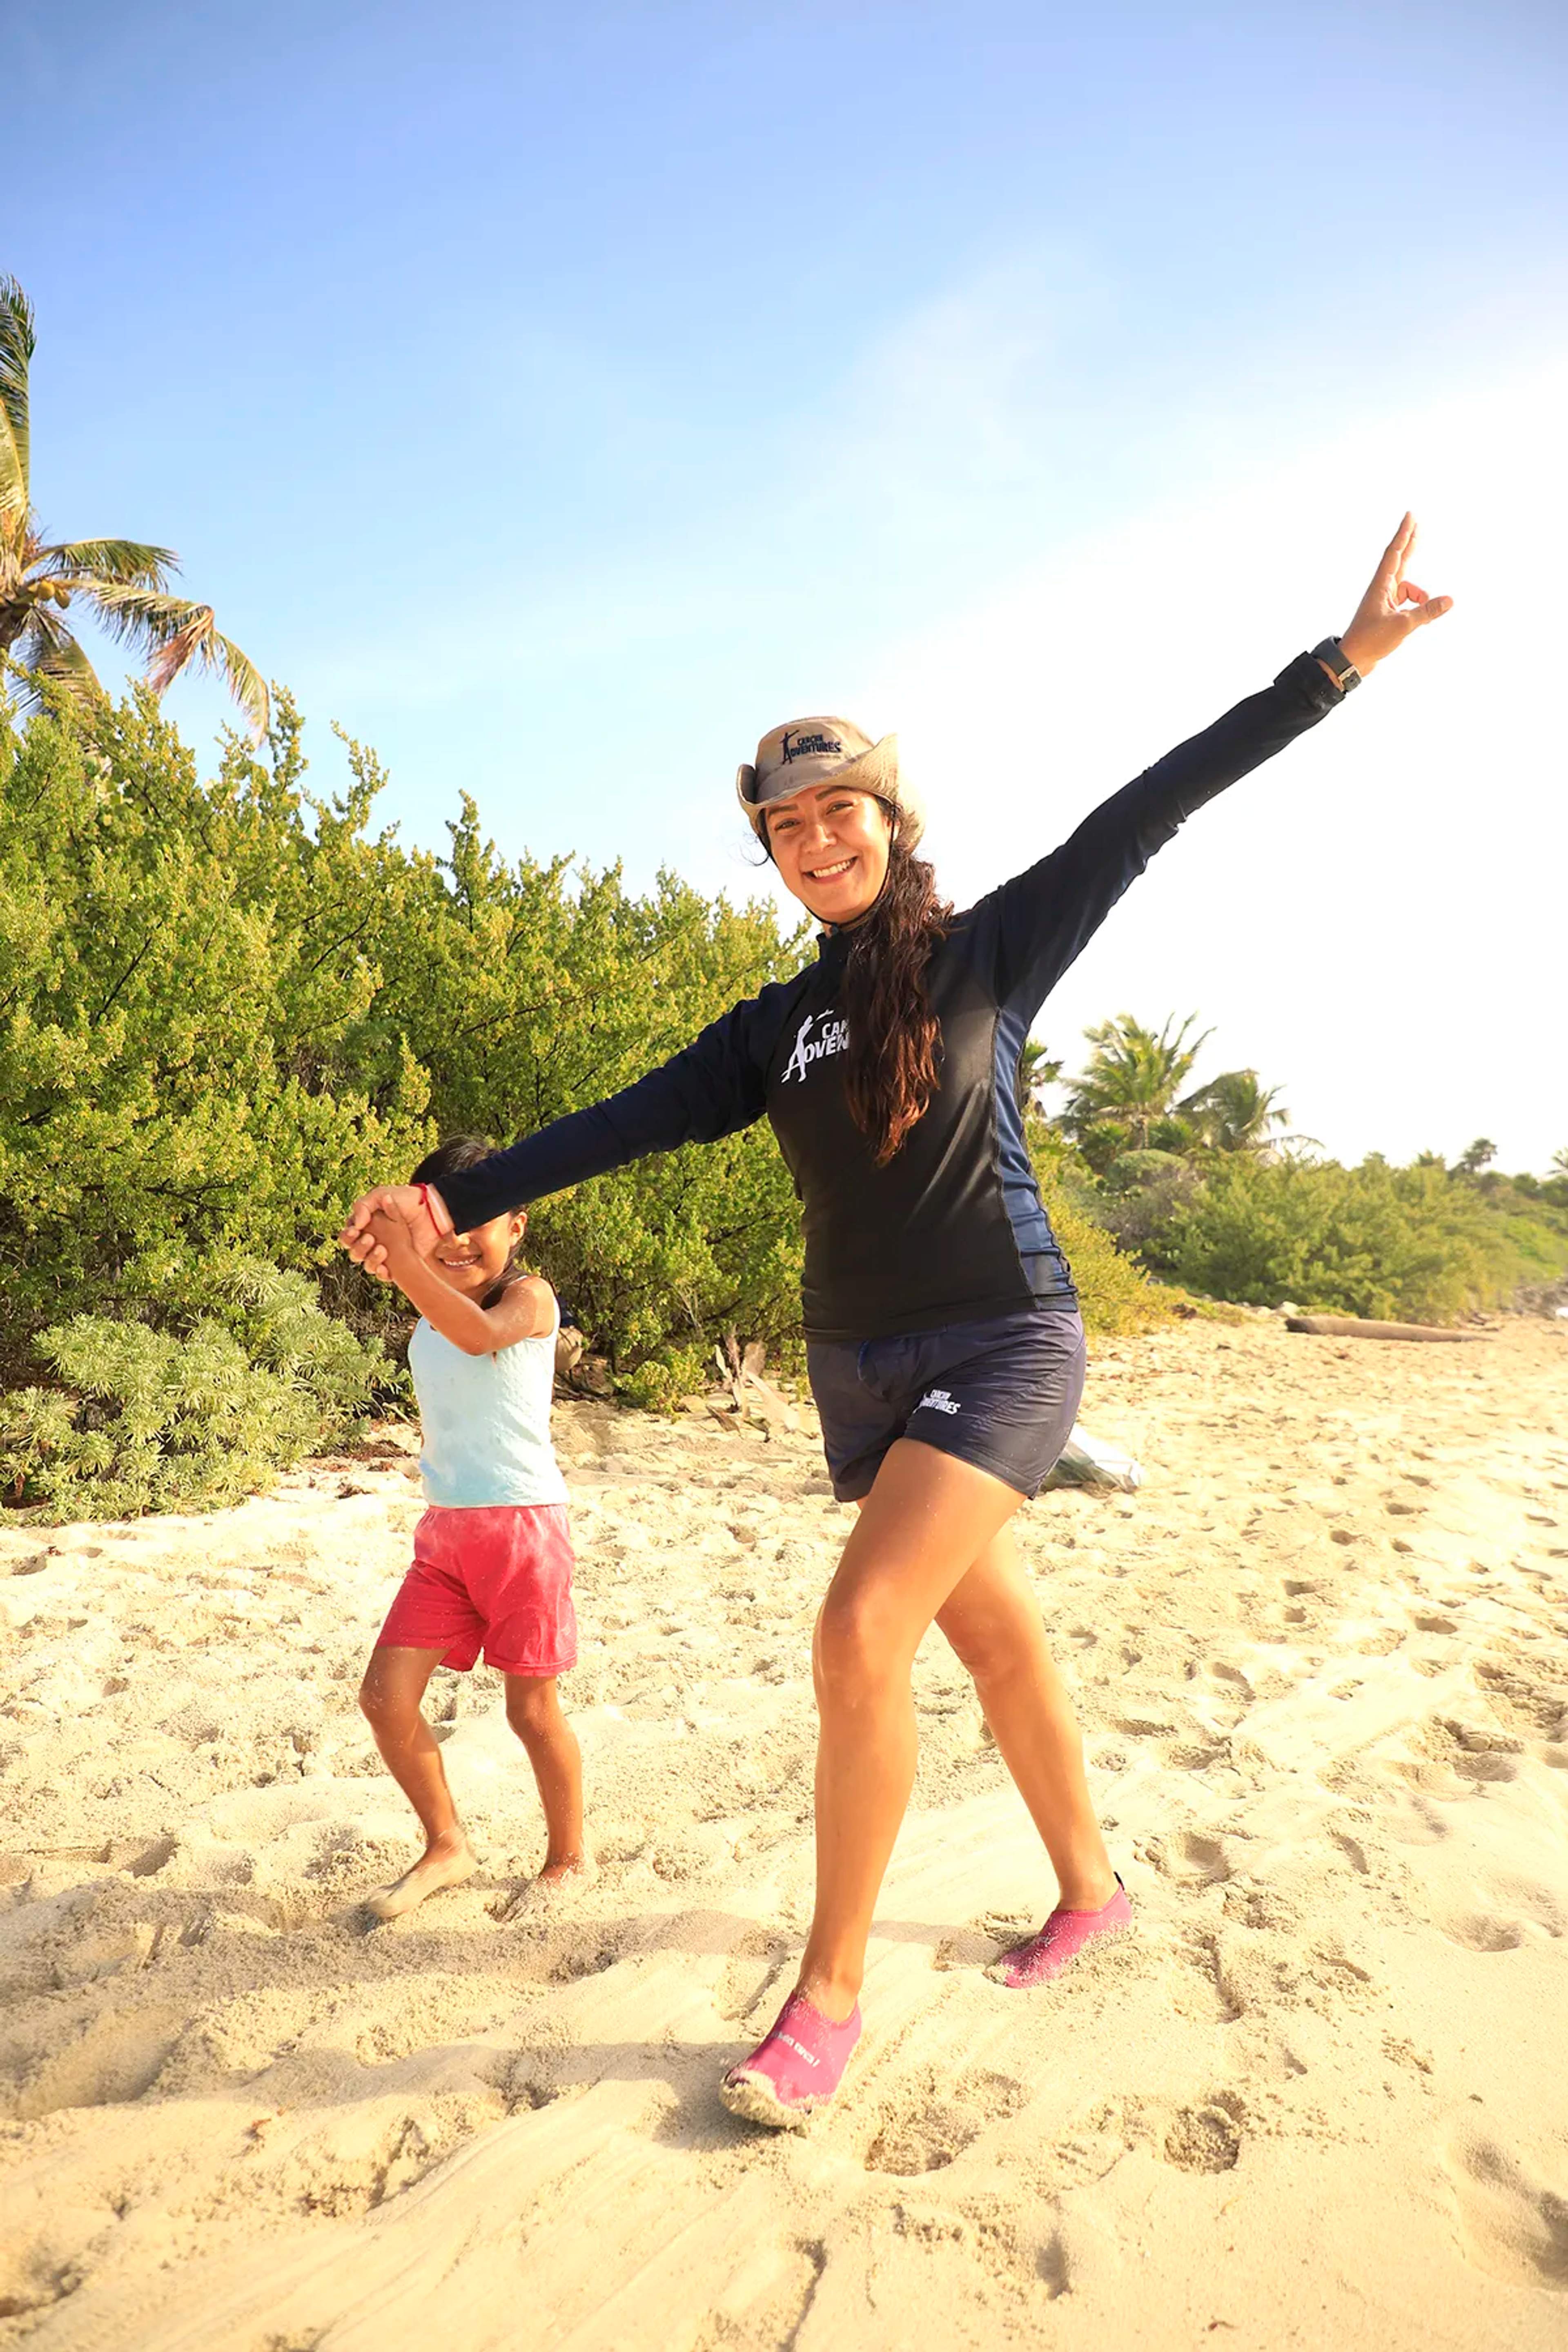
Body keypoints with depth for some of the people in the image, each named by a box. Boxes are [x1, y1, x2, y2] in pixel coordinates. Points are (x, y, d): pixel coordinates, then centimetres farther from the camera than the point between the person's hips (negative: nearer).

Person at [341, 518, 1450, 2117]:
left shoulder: (991, 950, 0)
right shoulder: (779, 1026, 10)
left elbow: (1146, 813, -5)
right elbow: (630, 1123, 4)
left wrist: (1338, 663, -9)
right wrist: (457, 1199, -4)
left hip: (1004, 1345, -5)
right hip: (859, 1368, 5)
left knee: (862, 1636, -17)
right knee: (993, 1634, 16)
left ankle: (830, 1991, 3)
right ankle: (1090, 1892, 37)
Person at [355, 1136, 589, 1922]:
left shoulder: (529, 1296, -13)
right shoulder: (428, 1308, 13)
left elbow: (480, 1334, -33)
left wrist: (403, 1259, -43)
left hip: (522, 1524, -6)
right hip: (444, 1528, 6)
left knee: (532, 1708, 4)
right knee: (385, 1694, 0)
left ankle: (569, 1857, 27)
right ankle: (446, 1847, 22)